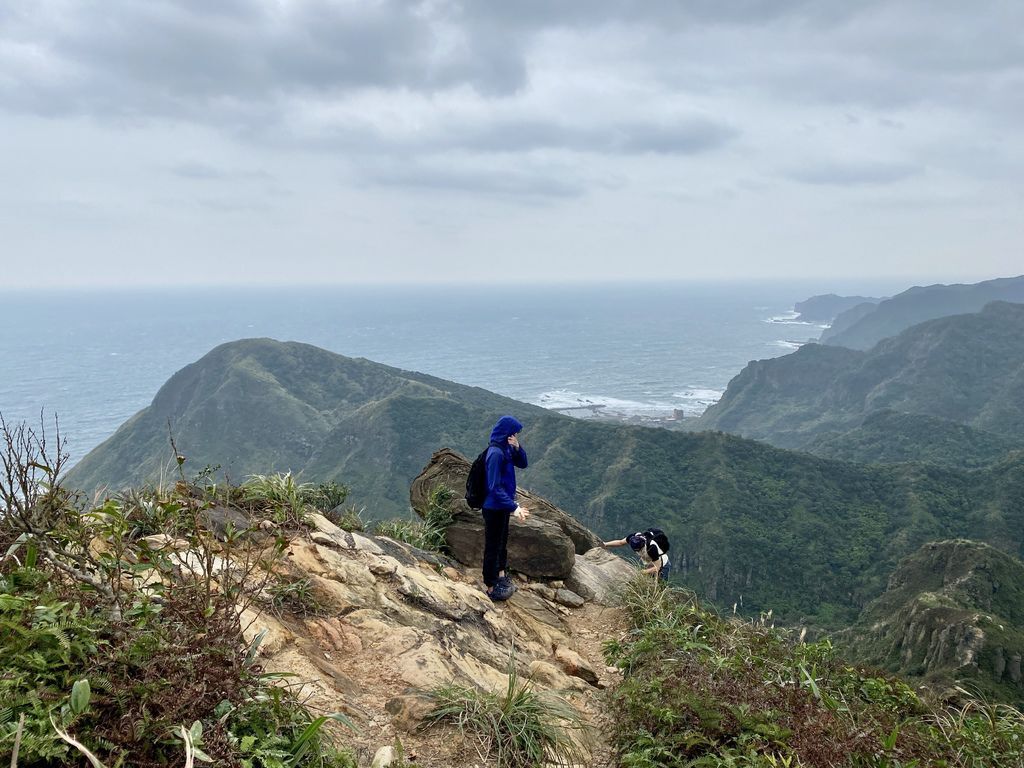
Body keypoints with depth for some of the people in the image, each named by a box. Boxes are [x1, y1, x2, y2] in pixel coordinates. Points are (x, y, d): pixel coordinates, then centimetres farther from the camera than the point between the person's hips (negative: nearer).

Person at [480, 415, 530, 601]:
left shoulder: (506, 448, 3)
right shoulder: (496, 453, -25)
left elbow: (522, 464, 11)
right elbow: (495, 487, -27)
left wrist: (517, 448, -9)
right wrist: (514, 508, -30)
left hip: (502, 506, 9)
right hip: (494, 508, -9)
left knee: (502, 542, 24)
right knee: (492, 547, 3)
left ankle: (501, 577, 41)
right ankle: (491, 589, 15)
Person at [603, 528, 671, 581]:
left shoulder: (651, 547, -42)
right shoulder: (634, 537, -27)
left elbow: (657, 567, -36)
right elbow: (620, 542, -10)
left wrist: (642, 572, -44)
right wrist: (605, 544, -17)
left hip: (662, 566, -6)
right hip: (650, 562, 6)